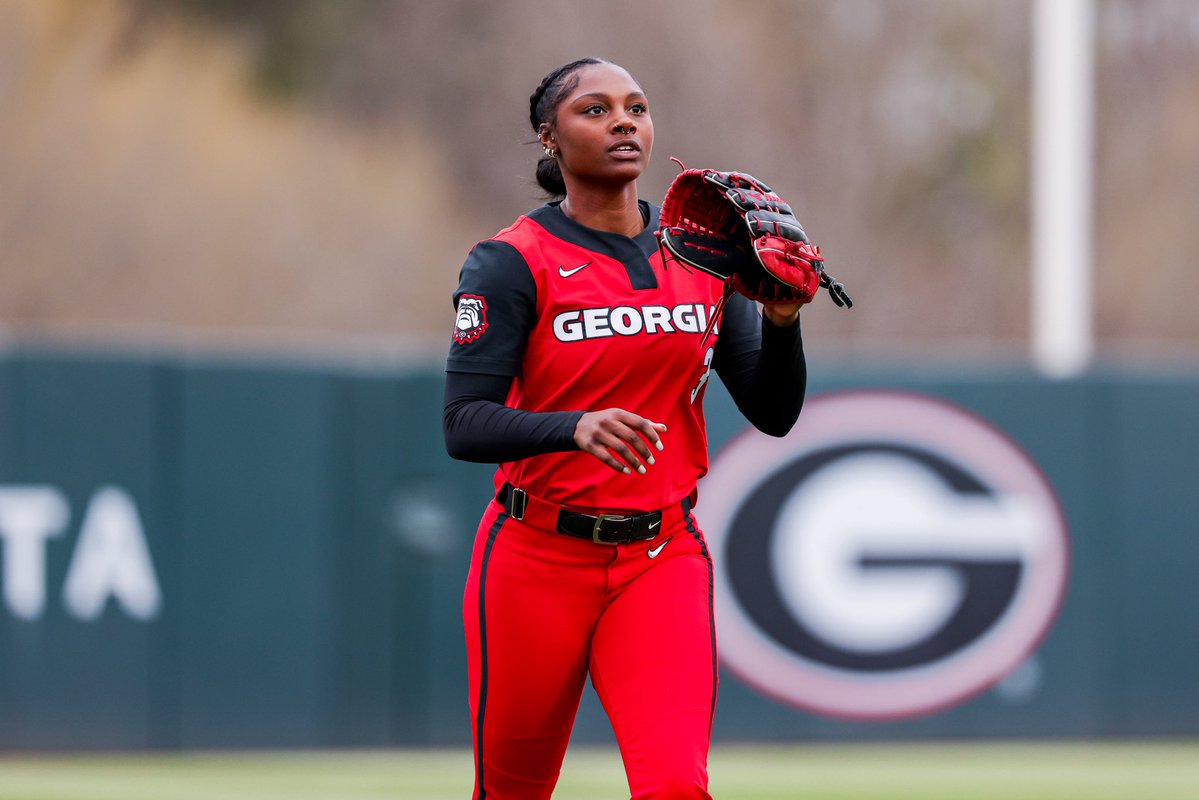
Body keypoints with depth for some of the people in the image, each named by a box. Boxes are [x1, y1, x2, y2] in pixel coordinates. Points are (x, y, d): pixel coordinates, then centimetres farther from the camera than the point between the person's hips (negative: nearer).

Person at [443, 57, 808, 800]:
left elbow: (774, 413, 7)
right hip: (538, 562, -2)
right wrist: (577, 427, -34)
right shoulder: (513, 264, -7)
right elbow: (464, 425, -16)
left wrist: (782, 320, -13)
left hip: (665, 559, 2)